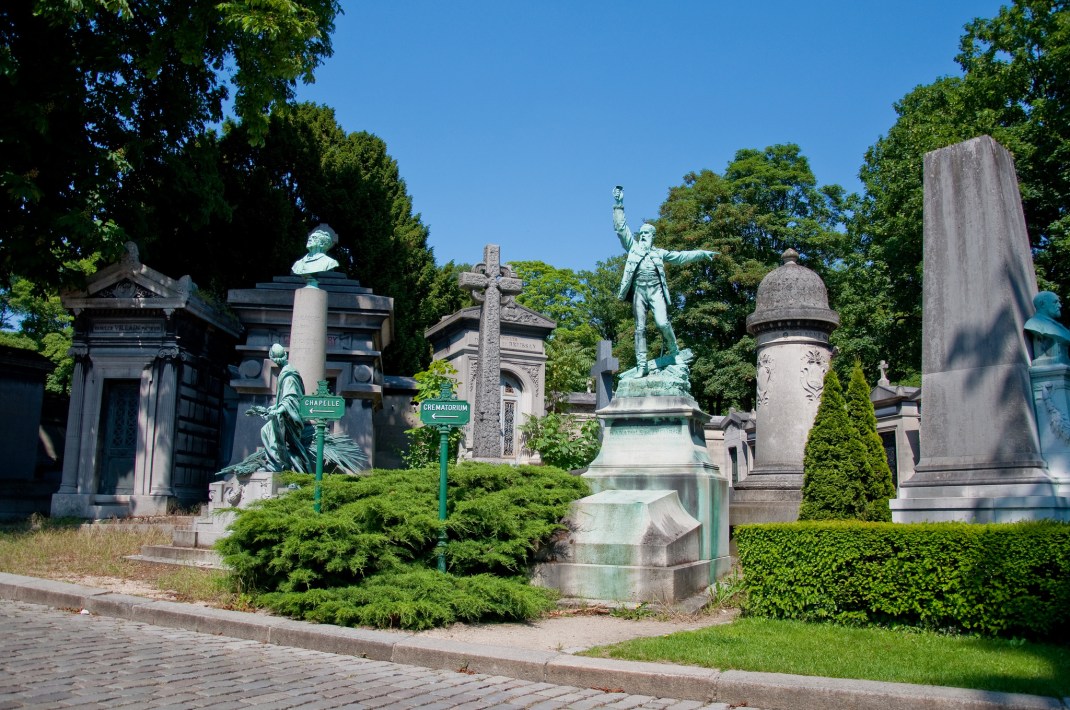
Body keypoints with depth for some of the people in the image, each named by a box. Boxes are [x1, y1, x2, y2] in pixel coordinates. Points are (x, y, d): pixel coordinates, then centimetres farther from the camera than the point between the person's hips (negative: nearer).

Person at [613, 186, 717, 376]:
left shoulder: (660, 253, 22)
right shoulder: (633, 247, 19)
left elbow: (682, 256, 25)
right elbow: (621, 228, 15)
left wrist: (703, 253, 20)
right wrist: (618, 205, 10)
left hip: (655, 290, 0)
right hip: (638, 290, 0)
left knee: (662, 323, -19)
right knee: (640, 328, -4)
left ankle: (675, 353, 3)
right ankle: (642, 365, -5)